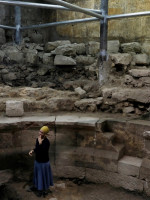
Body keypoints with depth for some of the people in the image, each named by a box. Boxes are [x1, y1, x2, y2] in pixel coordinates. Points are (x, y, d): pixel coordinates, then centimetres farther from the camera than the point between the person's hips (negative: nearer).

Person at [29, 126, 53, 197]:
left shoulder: (46, 142, -30)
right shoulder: (38, 139, -6)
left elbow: (42, 152, -37)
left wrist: (40, 143, -38)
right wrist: (32, 151, -9)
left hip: (43, 162, -7)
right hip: (37, 161, 7)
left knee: (43, 175, 13)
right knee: (37, 174, 27)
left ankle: (43, 190, 35)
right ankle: (37, 185, 51)